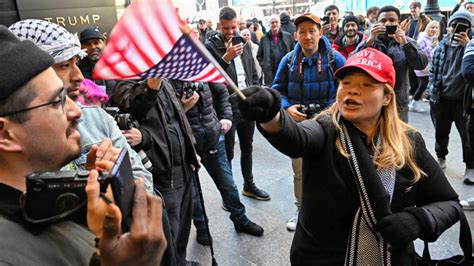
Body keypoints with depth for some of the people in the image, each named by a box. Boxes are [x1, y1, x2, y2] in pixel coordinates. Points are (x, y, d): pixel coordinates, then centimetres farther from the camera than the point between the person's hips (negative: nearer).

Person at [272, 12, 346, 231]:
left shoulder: (334, 58, -8)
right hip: (298, 125, 3)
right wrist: (287, 108, -16)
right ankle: (301, 209, 37)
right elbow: (277, 89, 2)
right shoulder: (289, 60, -2)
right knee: (299, 172, 17)